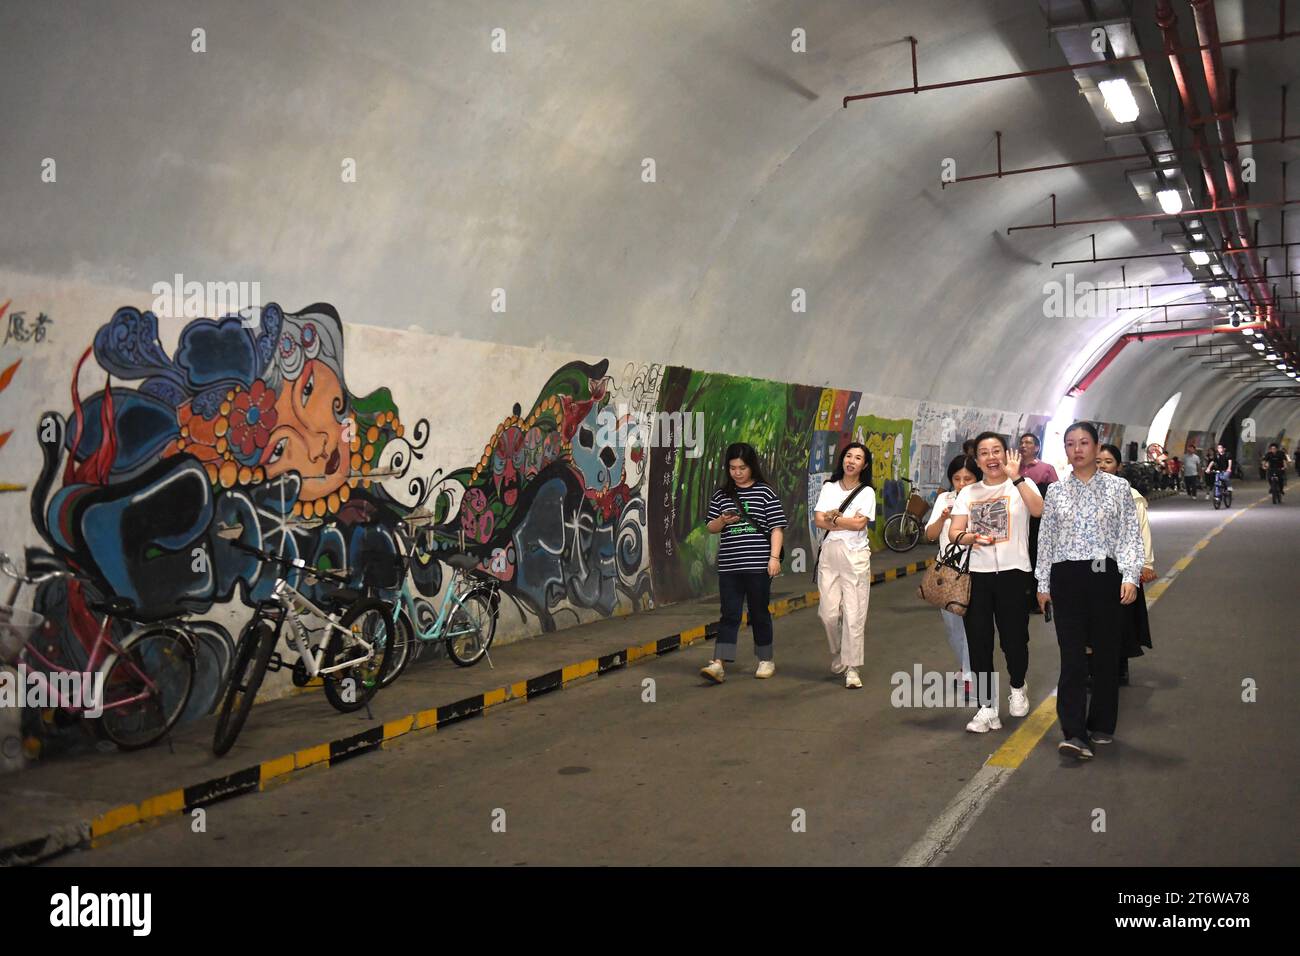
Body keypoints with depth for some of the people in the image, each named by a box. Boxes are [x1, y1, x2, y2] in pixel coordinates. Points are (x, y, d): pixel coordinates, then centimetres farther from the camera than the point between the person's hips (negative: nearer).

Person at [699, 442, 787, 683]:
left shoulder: (765, 492, 0)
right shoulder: (721, 494, 9)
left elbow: (777, 528, -3)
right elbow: (711, 528, 12)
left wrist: (774, 557, -11)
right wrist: (722, 520, -9)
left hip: (758, 564, -2)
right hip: (729, 565, 2)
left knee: (759, 613, 9)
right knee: (729, 615, -1)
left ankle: (766, 661, 23)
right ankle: (718, 664, -7)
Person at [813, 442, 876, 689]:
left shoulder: (867, 492, 4)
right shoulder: (829, 487, 11)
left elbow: (860, 523, -10)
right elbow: (818, 520, 0)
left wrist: (833, 517, -2)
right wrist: (848, 523, -8)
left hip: (855, 555, -2)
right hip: (829, 553, 2)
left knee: (854, 613, -5)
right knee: (828, 612, -1)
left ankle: (852, 668, 1)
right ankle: (837, 655, 25)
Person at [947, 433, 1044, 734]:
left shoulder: (1022, 485, 1)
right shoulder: (968, 493, 11)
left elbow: (1038, 511, -20)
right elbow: (954, 533, 7)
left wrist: (1016, 477, -25)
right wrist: (974, 538, -13)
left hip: (1013, 573, -3)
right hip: (977, 574, 3)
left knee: (1014, 639, 3)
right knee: (978, 643, 2)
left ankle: (1018, 687, 34)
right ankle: (987, 707, 12)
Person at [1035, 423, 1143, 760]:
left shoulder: (1118, 487, 4)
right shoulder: (1056, 491, 7)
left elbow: (1131, 534, 1)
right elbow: (1046, 538, 11)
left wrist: (1131, 576, -10)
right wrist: (1043, 584, 9)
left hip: (1105, 574, 0)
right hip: (1067, 577, 0)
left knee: (1106, 651, 7)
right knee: (1071, 653, -6)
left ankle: (1101, 725, 22)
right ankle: (1074, 733, -10)